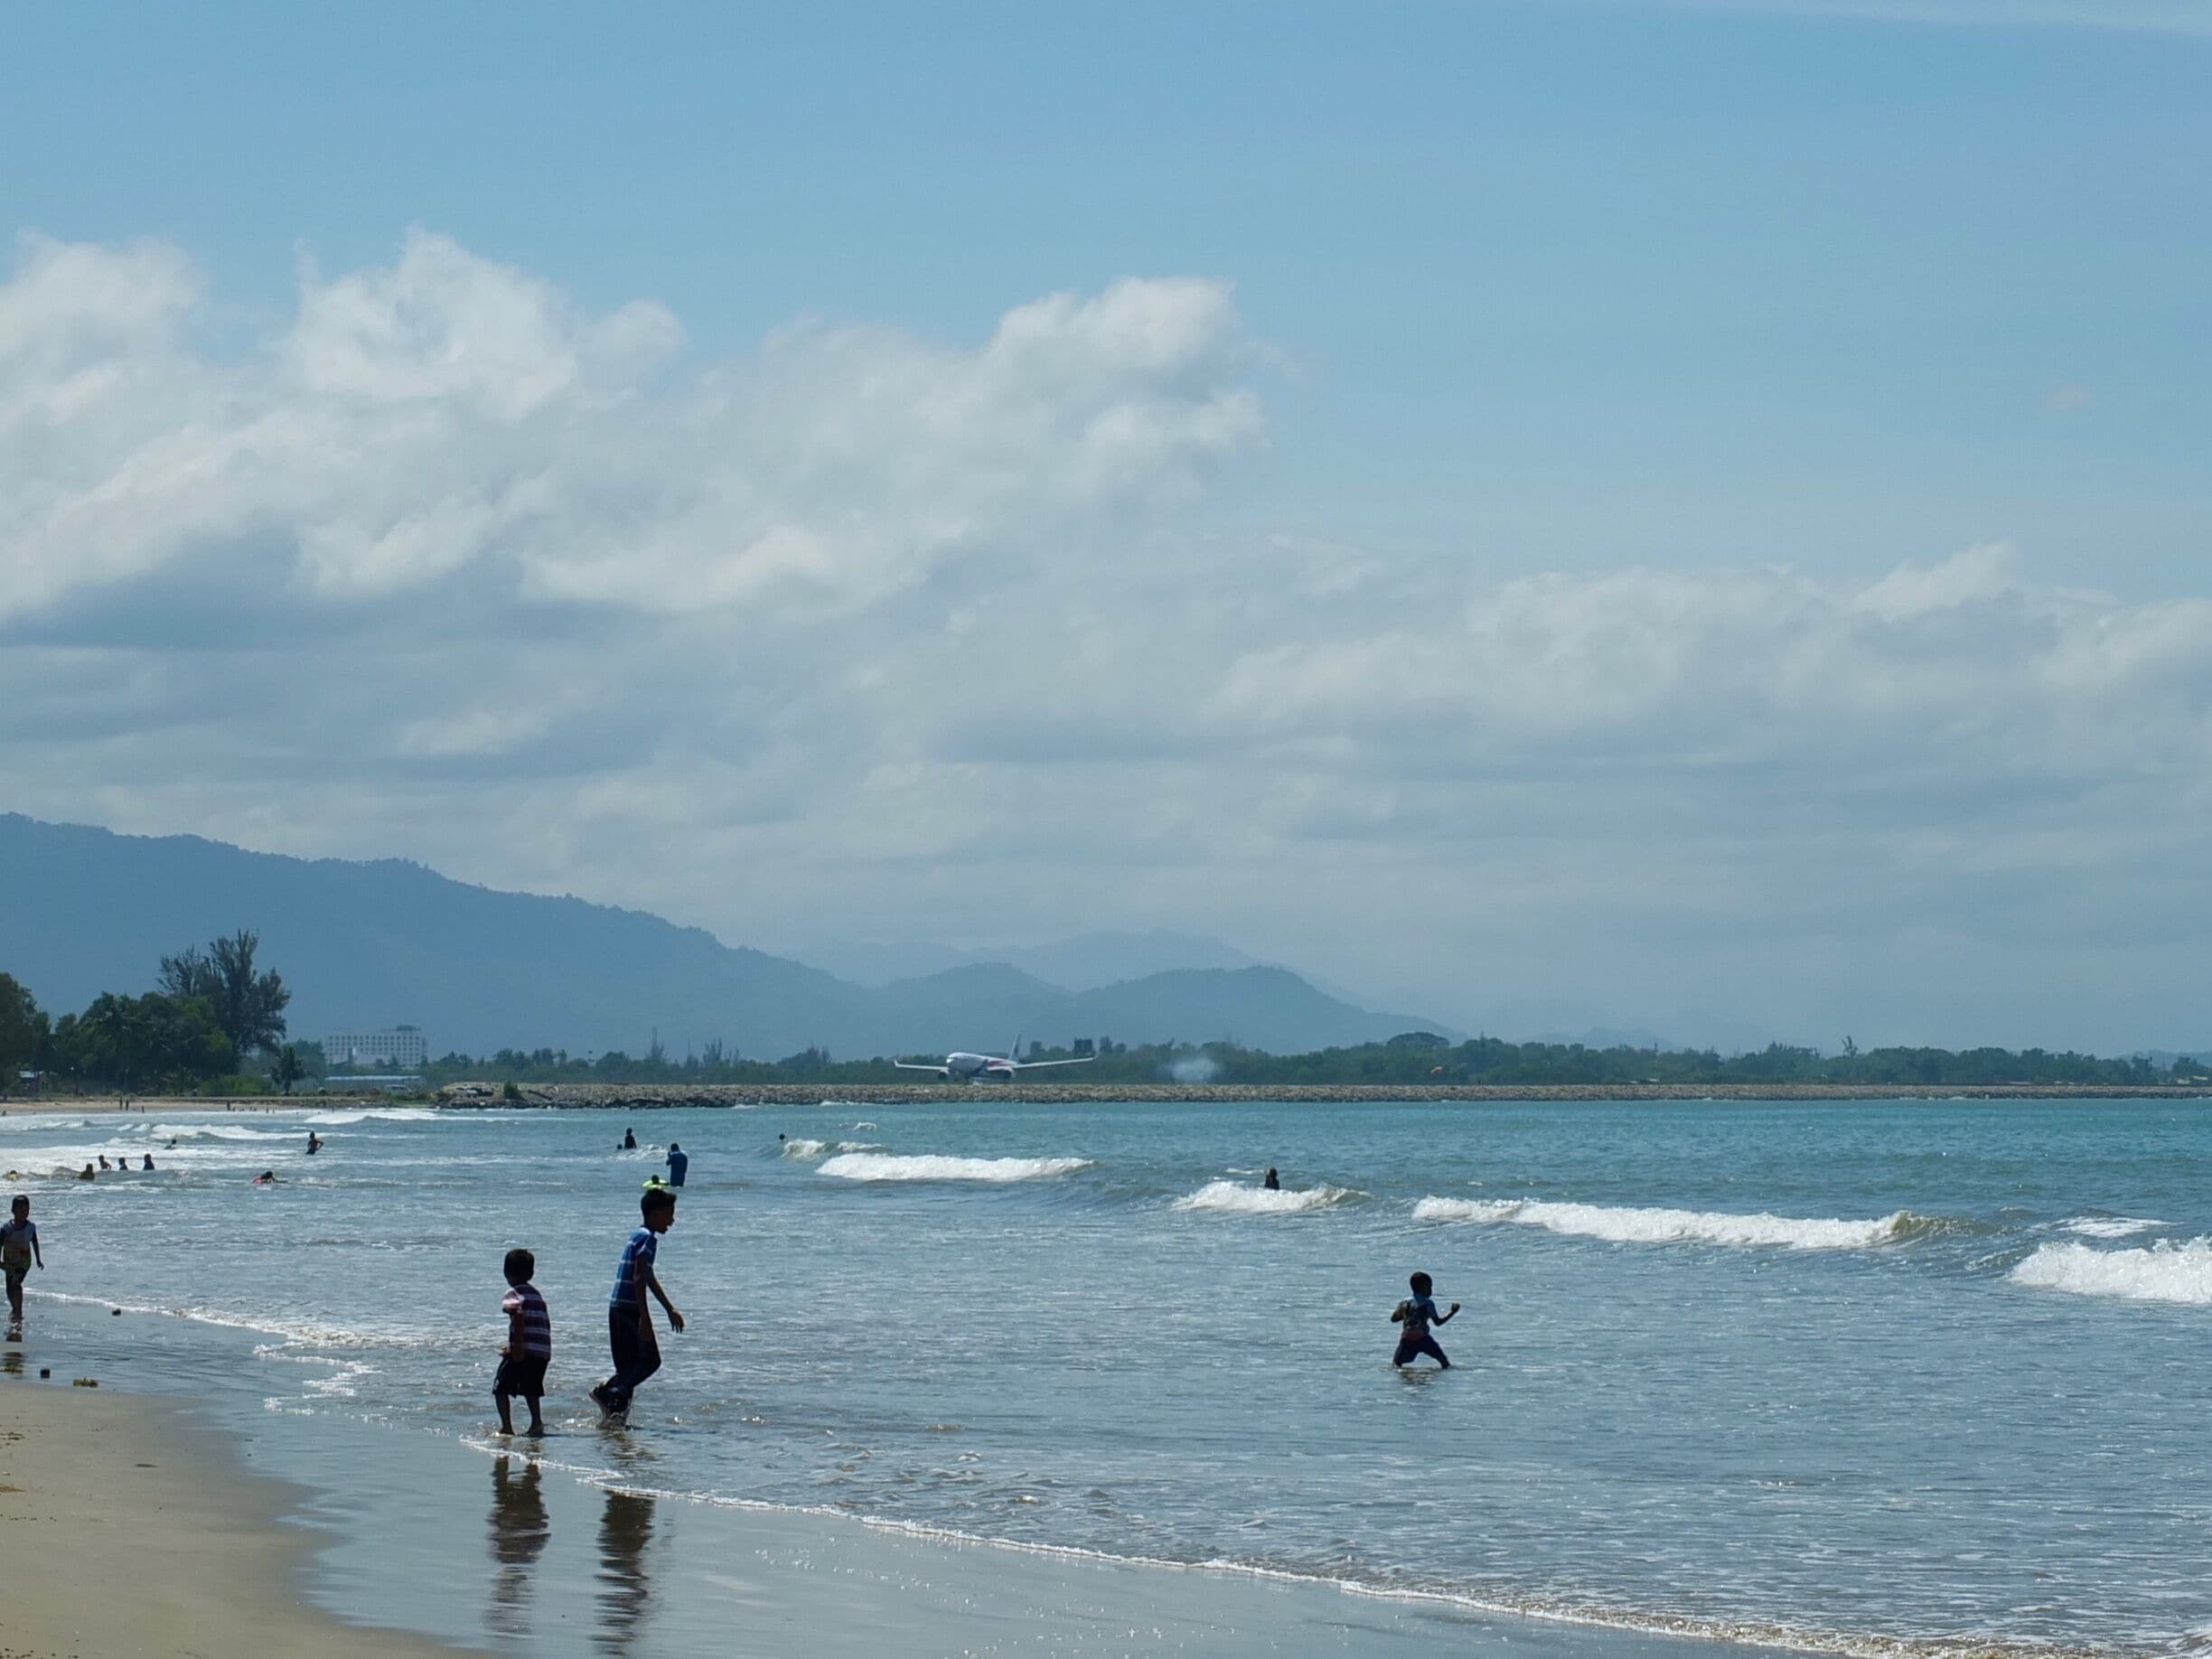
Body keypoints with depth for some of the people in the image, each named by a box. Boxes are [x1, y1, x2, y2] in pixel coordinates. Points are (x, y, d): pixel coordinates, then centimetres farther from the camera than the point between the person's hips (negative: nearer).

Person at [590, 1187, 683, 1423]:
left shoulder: (638, 1236, 21)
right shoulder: (648, 1238, -10)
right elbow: (639, 1279, -19)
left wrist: (670, 1309, 38)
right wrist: (645, 1317, -23)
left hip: (617, 1309, 10)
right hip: (629, 1309, -10)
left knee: (629, 1366, 11)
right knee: (650, 1360, -8)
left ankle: (616, 1415, 6)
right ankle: (609, 1394, -20)